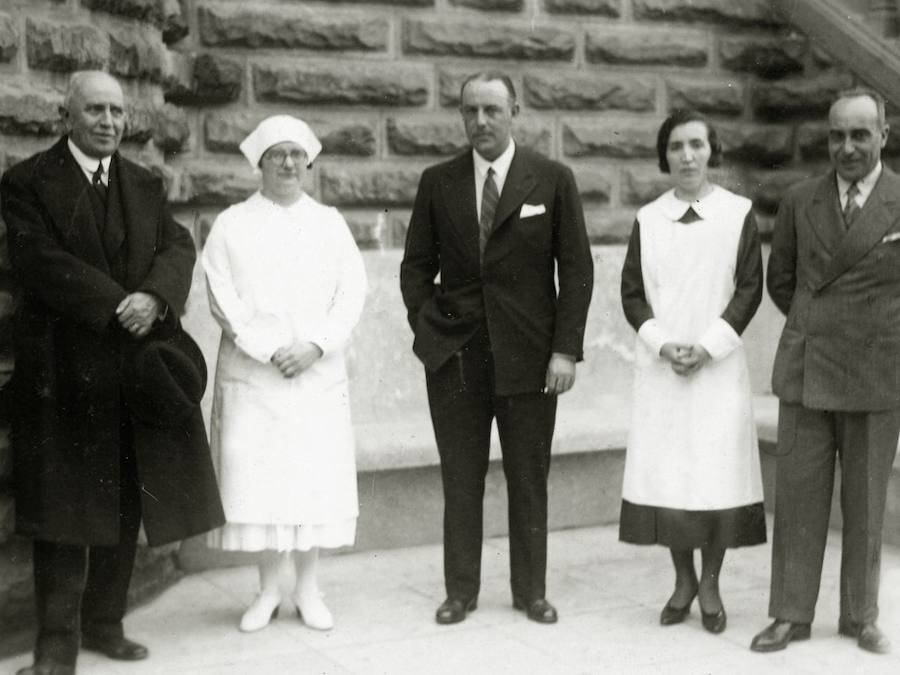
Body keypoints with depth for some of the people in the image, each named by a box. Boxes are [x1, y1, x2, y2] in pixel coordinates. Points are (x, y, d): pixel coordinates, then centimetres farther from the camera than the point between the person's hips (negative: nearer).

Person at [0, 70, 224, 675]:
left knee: (125, 505, 10)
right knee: (64, 509, -1)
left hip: (137, 369, 5)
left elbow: (179, 248, 1)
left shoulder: (146, 187, 13)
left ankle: (105, 624, 22)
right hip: (65, 372, -5)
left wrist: (154, 298, -19)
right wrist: (120, 309, -20)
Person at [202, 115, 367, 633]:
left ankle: (308, 587, 11)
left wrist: (315, 346, -11)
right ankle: (270, 587, 10)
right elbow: (223, 299, -3)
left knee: (317, 477, 0)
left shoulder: (330, 223, 10)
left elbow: (353, 293, 2)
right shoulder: (232, 225, 5)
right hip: (252, 377, -1)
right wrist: (270, 351, -13)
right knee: (257, 477, -2)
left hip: (319, 376, 1)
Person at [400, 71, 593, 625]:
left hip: (529, 355, -1)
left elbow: (576, 268, -1)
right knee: (461, 480, 6)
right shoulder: (438, 183, 6)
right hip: (454, 354, 1)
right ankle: (461, 591, 17)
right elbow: (416, 265, 12)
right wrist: (426, 328, 0)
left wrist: (566, 349, -7)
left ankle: (531, 590, 20)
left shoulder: (552, 180, 1)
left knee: (529, 480, 7)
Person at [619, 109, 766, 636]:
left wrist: (708, 345, -11)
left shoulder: (738, 213, 1)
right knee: (665, 472, 1)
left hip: (719, 364, -2)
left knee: (718, 471, -3)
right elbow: (632, 293, 6)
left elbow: (750, 289, -1)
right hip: (660, 366, 2)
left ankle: (711, 583, 11)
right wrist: (663, 344, -9)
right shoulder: (648, 219, 6)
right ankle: (683, 580, 16)